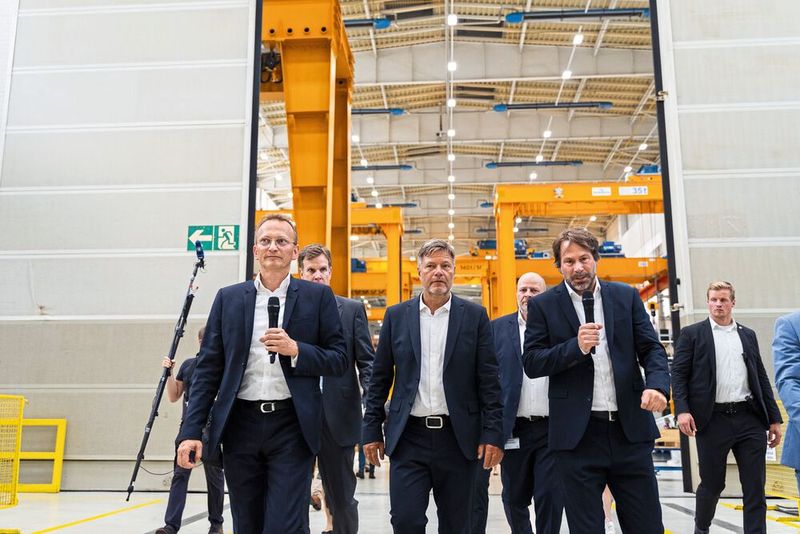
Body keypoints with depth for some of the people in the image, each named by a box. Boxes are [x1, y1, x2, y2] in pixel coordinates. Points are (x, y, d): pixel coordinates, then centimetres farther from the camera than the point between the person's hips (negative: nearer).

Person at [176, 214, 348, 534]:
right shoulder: (228, 298, 9)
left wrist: (295, 349, -14)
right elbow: (208, 369, 7)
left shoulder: (318, 297, 4)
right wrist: (191, 431, 0)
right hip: (240, 425, 3)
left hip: (292, 426, -2)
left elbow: (339, 361, 3)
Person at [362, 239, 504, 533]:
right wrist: (372, 430, 4)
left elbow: (488, 381, 0)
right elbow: (379, 379, 7)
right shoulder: (396, 316, 5)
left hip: (458, 437, 0)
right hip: (408, 437, 1)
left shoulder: (475, 316, 2)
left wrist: (493, 434, -6)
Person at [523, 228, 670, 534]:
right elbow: (531, 363, -3)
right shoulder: (543, 305, 2)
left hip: (630, 429, 2)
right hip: (577, 434, -2)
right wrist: (576, 346, -18)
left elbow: (651, 348, 7)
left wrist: (657, 385, -14)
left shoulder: (626, 296, 9)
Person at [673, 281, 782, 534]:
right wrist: (682, 410, -15)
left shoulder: (748, 335, 16)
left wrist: (774, 418, 12)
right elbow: (678, 374, -2)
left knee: (755, 487, 2)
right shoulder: (692, 334, 4)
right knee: (712, 484, 8)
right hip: (713, 419, -3)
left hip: (750, 419, 3)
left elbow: (761, 378, 16)